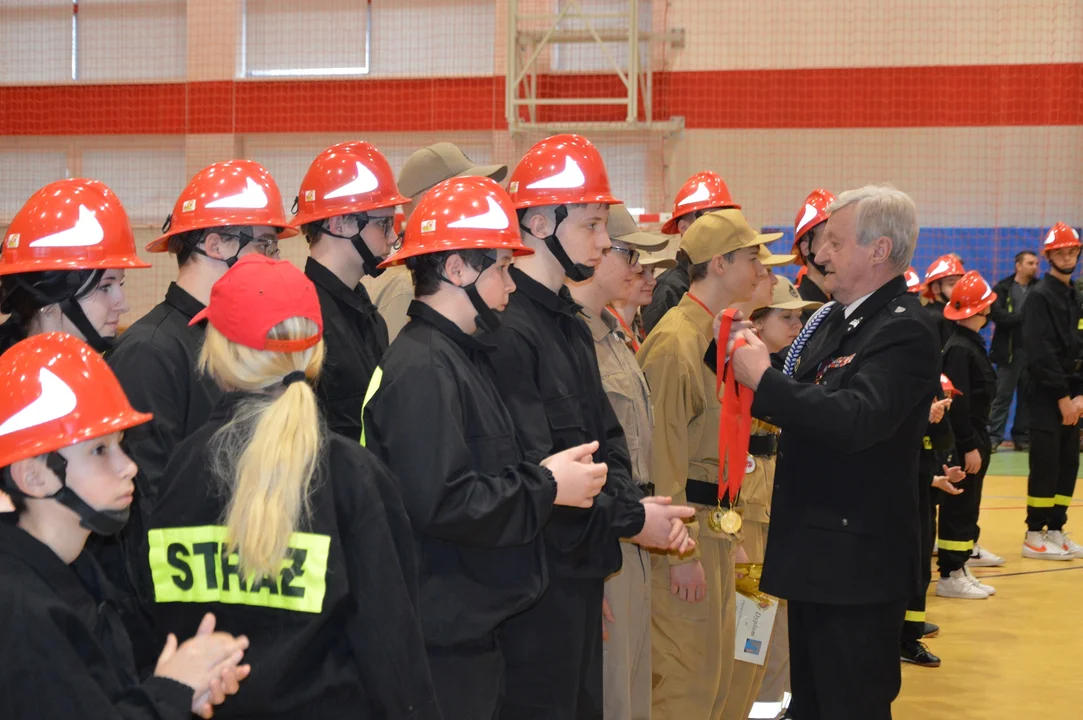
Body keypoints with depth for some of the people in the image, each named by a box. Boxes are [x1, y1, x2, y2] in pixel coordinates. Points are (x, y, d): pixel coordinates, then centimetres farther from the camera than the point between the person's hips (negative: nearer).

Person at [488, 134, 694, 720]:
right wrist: (630, 518, -15)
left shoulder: (570, 323, 14)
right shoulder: (507, 329, -19)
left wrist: (635, 502, -3)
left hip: (581, 572, 10)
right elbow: (531, 473, -23)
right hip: (536, 580, -10)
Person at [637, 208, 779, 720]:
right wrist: (680, 552, -21)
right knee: (687, 679, -3)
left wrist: (727, 532, 16)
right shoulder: (676, 341, -17)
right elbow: (663, 453, -20)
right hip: (685, 525, -9)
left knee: (715, 671, 16)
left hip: (714, 523, 9)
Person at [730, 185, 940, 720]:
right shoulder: (834, 319, 12)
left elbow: (854, 419, -31)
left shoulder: (906, 330, -17)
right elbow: (805, 405, 11)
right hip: (815, 550, 9)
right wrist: (742, 355, -4)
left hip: (858, 559, -9)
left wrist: (764, 378, -25)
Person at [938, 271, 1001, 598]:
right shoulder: (960, 348, -17)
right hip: (965, 440, -10)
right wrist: (969, 446, -21)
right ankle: (950, 575, 3)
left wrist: (980, 442, 13)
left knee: (967, 507, 14)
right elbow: (957, 402, -22)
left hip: (975, 436, 10)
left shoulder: (972, 344, 13)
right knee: (958, 507, -3)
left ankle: (960, 567, 22)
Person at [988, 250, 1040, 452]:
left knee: (1027, 396, 5)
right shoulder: (1002, 289, 2)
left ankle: (1021, 437, 12)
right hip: (1009, 351, -2)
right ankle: (994, 436, 2)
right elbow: (997, 315, -11)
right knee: (1003, 395, -1)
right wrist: (1023, 317, -14)